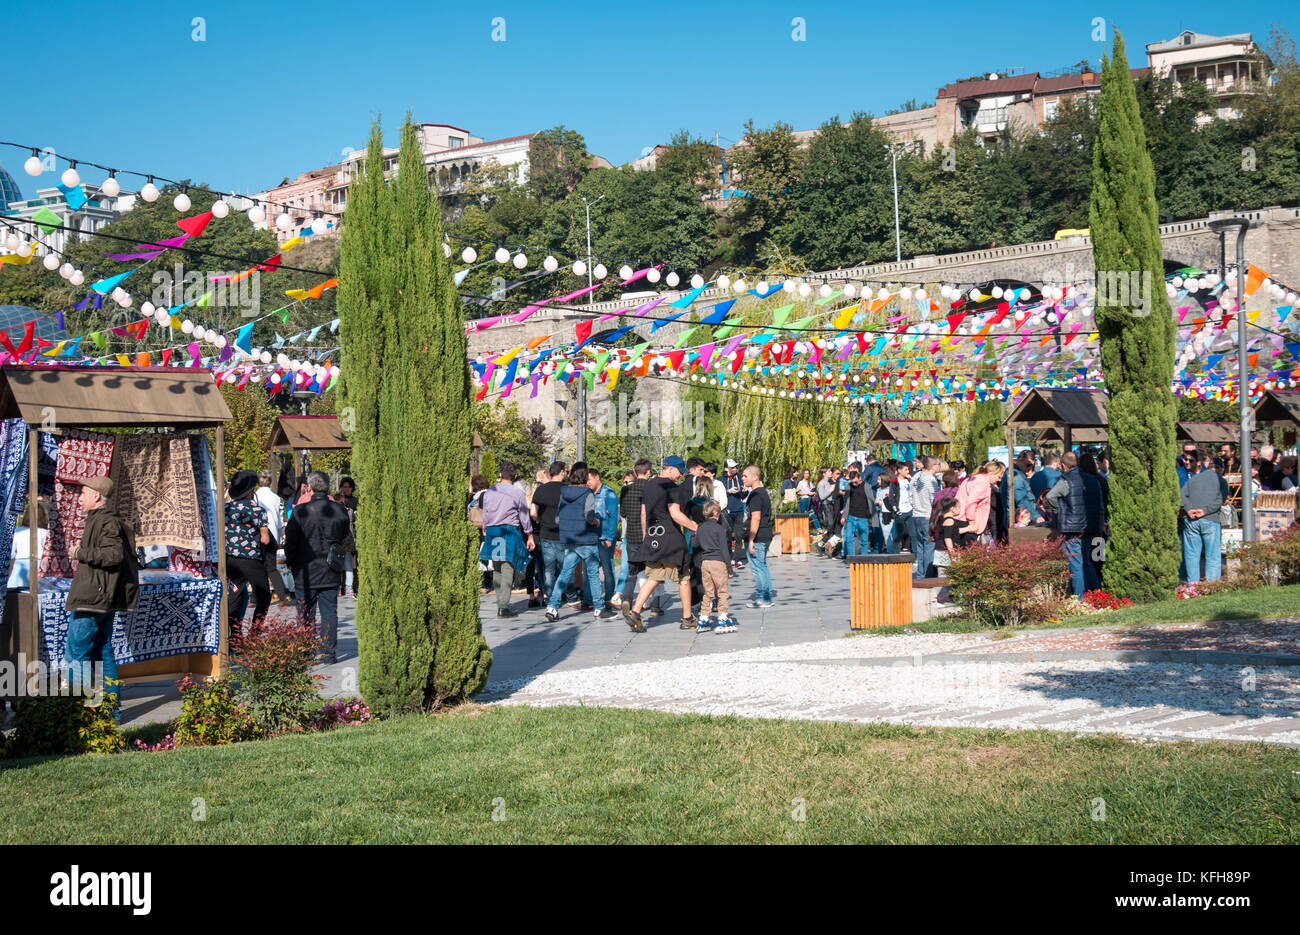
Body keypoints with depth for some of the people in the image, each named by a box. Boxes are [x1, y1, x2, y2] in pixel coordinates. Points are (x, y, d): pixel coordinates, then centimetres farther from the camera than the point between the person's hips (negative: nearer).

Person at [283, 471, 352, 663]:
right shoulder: (340, 510, -2)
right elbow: (346, 539, 10)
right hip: (331, 574, 3)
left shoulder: (301, 512, -13)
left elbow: (290, 541, -6)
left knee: (306, 614, 7)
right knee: (329, 612, 8)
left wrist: (291, 563, 9)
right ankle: (329, 653, 6)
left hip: (306, 572, -2)